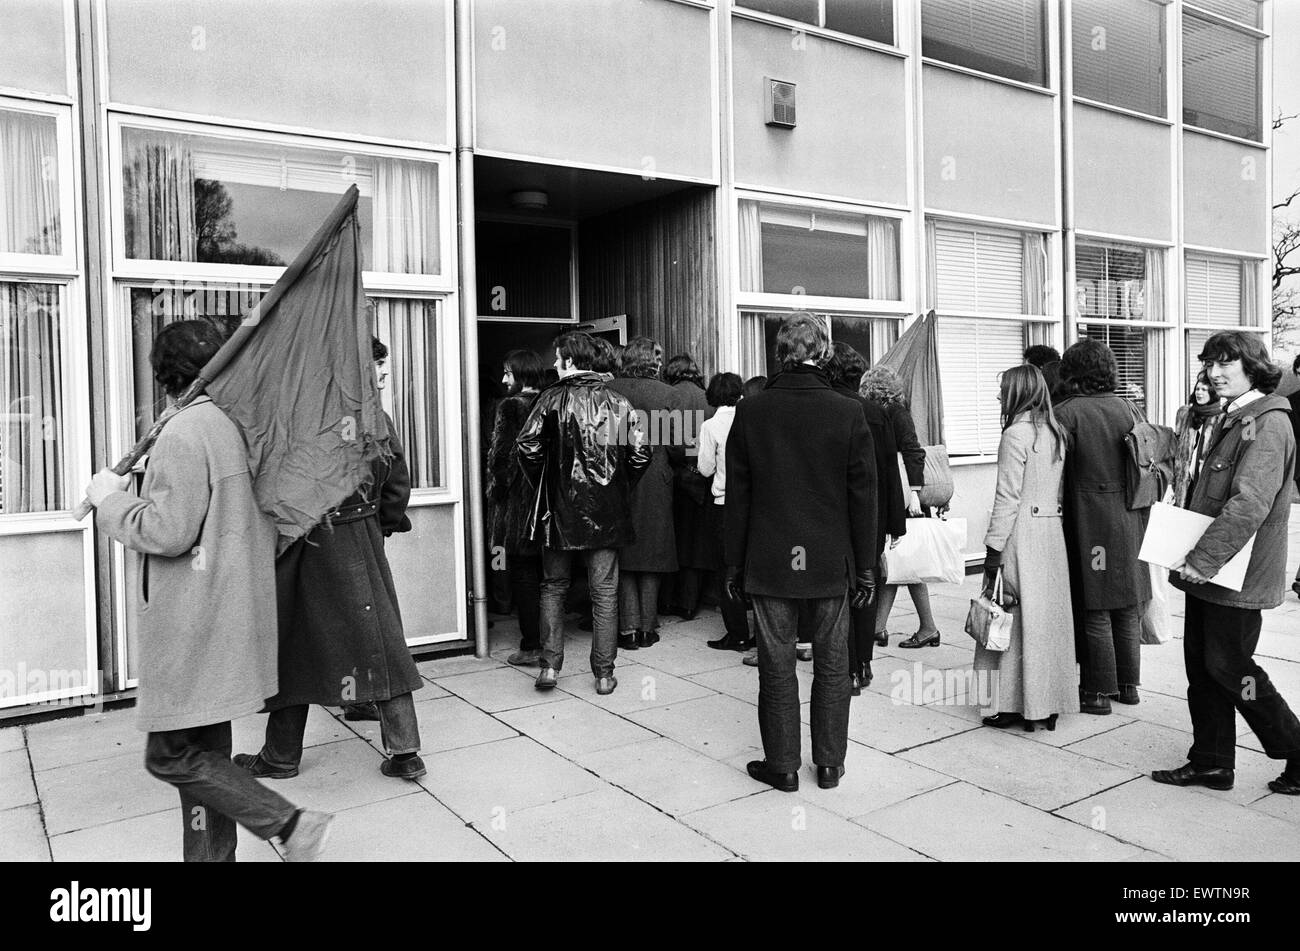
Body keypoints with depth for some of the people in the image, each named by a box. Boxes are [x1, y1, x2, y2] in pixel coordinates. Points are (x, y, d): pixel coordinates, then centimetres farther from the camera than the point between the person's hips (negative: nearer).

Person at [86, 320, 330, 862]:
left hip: (196, 624, -9)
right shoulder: (241, 425, 12)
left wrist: (110, 498, -5)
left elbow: (167, 531, -19)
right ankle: (212, 853, 26)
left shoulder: (184, 434, -16)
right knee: (205, 751, 17)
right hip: (234, 611, 9)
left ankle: (288, 823, -2)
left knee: (171, 755, 0)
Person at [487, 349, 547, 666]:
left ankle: (531, 647, 3)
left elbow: (501, 456, -14)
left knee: (523, 576, 0)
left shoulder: (510, 407, -11)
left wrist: (497, 493, -2)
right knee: (546, 575, 14)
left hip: (519, 499, -6)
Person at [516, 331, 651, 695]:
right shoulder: (618, 401, 1)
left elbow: (527, 445, -14)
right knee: (605, 592, 8)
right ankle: (604, 673, 12)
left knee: (553, 586, 15)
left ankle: (550, 665, 11)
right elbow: (641, 453, -3)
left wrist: (542, 485, 1)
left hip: (560, 507, -1)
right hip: (607, 513, 1)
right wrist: (620, 488, 9)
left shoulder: (552, 398, -5)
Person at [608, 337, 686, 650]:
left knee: (622, 556, 9)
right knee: (652, 552, 10)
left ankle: (628, 628, 8)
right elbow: (678, 448, -8)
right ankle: (647, 628, 14)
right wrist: (675, 464, 13)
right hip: (655, 484, -1)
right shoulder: (668, 395, -7)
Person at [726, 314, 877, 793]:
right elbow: (863, 497, -3)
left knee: (777, 666, 9)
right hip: (831, 563, 0)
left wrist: (734, 563, 7)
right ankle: (830, 763, 23)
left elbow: (737, 494, -1)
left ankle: (782, 765, 19)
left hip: (769, 563, 0)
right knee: (831, 665, 13)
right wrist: (865, 567, 6)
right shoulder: (848, 413, -6)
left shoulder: (750, 411, -5)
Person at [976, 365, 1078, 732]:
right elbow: (1059, 491, 12)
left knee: (1017, 618, 0)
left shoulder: (1016, 434, -12)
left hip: (1022, 533, -8)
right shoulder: (1055, 432, 11)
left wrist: (993, 551, -13)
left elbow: (1007, 499, -15)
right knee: (1049, 617, 11)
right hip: (1052, 532, 8)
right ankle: (1049, 704, 19)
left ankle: (1015, 705, 6)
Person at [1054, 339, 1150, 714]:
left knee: (1094, 610, 4)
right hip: (1130, 519, 5)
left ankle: (1098, 692, 11)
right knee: (1128, 606, 15)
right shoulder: (1129, 409, 4)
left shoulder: (1064, 413, -12)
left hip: (1088, 521, -5)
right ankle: (1129, 684, 26)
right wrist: (1141, 520, 18)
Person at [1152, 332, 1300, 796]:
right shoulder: (1226, 421, 15)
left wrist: (1202, 559, -25)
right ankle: (1211, 762, 22)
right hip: (1207, 569, 9)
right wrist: (1190, 557, 11)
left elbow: (1250, 504, -25)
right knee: (1200, 663, 12)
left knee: (1228, 666, 0)